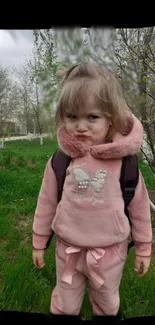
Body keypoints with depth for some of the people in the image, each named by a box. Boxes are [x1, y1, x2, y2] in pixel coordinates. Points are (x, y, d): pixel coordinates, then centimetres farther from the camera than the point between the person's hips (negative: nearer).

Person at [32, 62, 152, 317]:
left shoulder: (124, 161, -18)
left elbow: (140, 207, -6)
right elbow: (46, 203, -3)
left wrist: (143, 249, 3)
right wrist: (39, 243, 6)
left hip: (111, 251, 0)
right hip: (68, 248, 1)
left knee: (107, 303, 29)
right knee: (65, 306, 26)